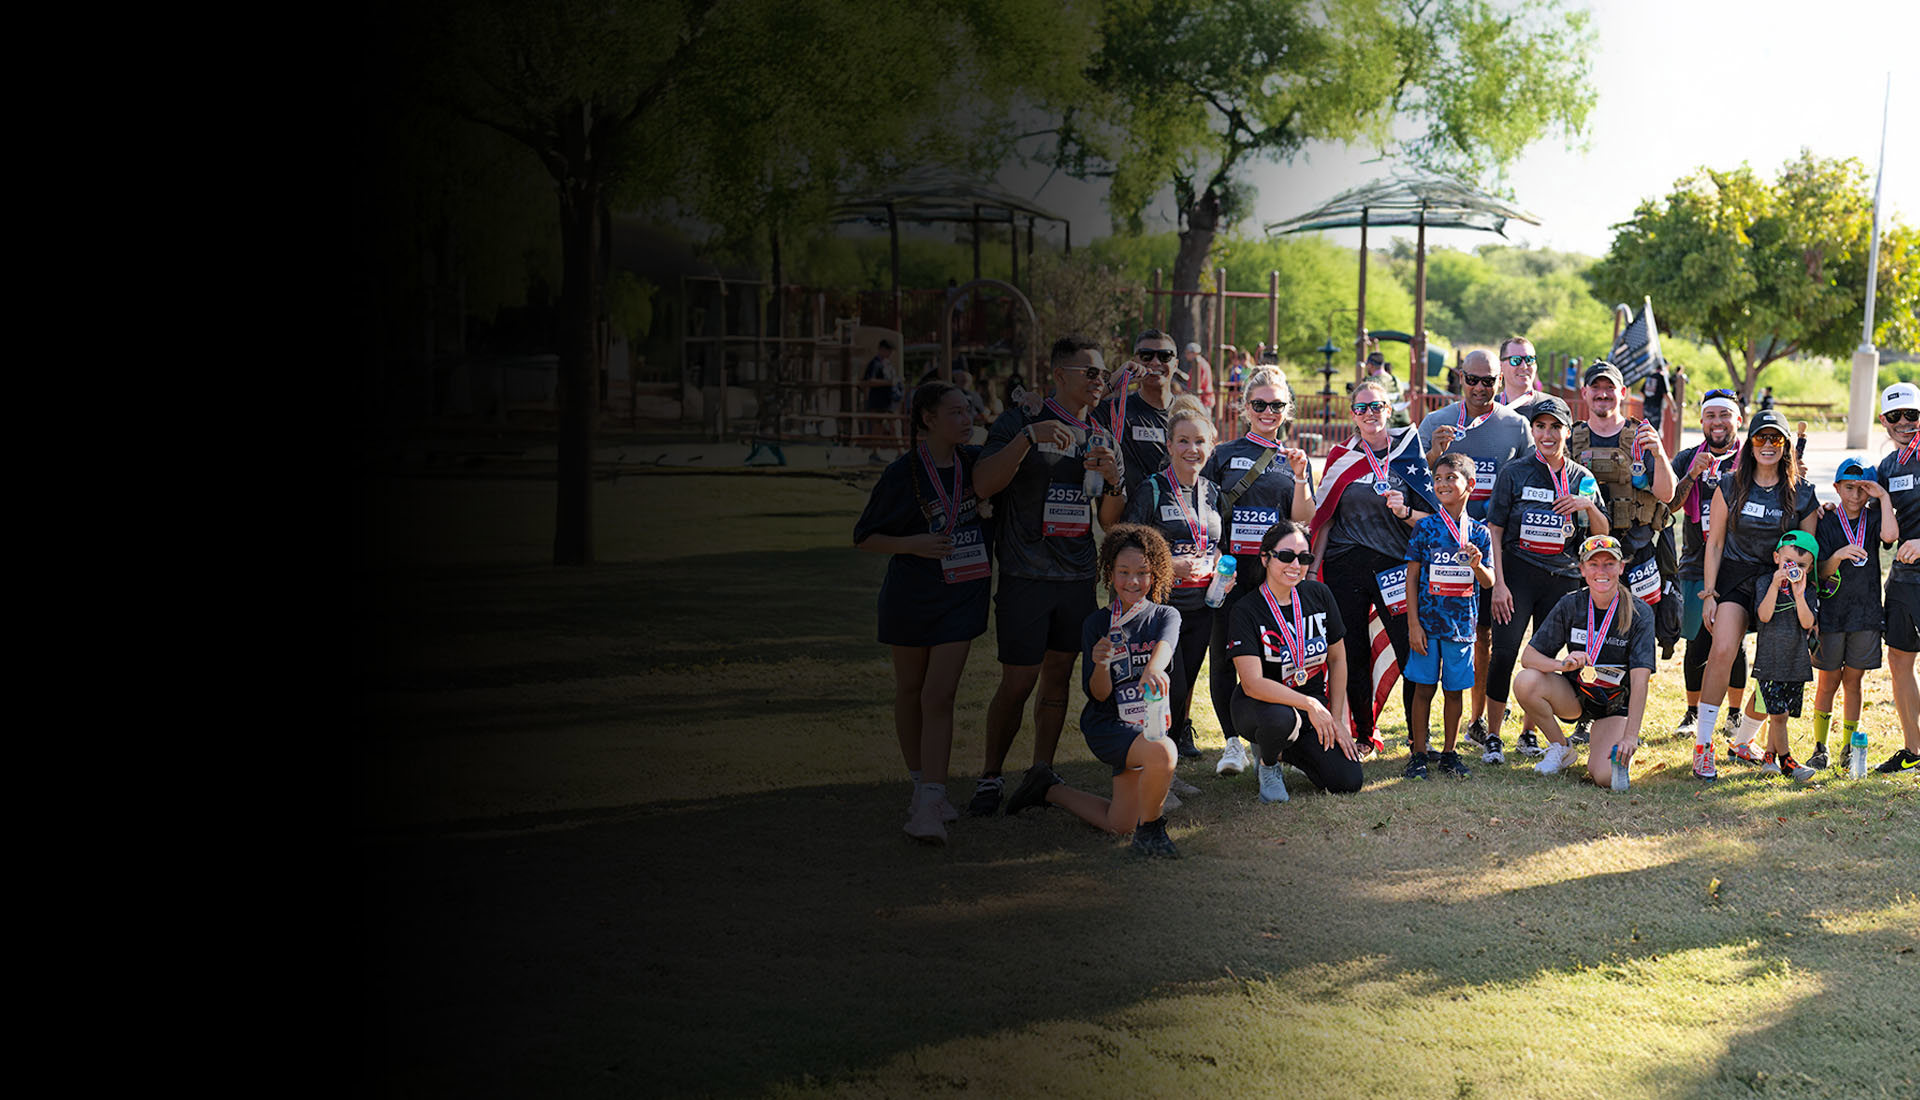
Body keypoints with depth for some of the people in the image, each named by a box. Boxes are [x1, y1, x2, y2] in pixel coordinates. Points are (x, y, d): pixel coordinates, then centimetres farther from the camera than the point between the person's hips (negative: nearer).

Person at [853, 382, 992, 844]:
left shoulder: (973, 462, 3)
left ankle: (929, 805, -11)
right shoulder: (902, 474, -9)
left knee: (939, 696, -7)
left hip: (962, 595, 2)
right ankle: (921, 783, 29)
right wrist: (913, 544, -20)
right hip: (911, 595, -2)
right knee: (910, 692, 11)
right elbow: (865, 537, -4)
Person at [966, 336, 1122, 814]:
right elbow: (984, 483, -17)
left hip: (1078, 577, 5)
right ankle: (990, 777, 9)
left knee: (1058, 677, 10)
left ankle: (1042, 774, 21)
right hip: (1026, 577, -5)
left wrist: (1112, 481, -7)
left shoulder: (1096, 434, 13)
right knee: (1017, 683, -5)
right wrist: (1029, 436, -27)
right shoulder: (1021, 420, -4)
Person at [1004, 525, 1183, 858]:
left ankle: (1050, 790, 30)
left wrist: (1154, 668, -50)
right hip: (1107, 725, -4)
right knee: (1161, 752, -36)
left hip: (1147, 723, 4)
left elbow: (1164, 645, -26)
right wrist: (1100, 665, -29)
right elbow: (1098, 695, -6)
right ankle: (1149, 831, -12)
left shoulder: (1166, 616, 0)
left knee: (1119, 824, 8)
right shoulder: (1096, 624, -3)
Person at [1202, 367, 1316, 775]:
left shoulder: (1292, 459, 13)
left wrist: (1300, 477, -9)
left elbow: (1304, 521, 5)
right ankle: (1232, 741, 8)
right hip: (1230, 570, -1)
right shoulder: (1225, 455, 9)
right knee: (1224, 656, -2)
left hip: (1276, 572, 1)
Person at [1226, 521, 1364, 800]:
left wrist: (1336, 719, 1)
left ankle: (1290, 751, 18)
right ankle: (1268, 762, -4)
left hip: (1315, 703, 4)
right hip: (1258, 705, -4)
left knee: (1349, 781, -13)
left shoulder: (1319, 595, -3)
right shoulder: (1246, 611, -17)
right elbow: (1253, 683, -25)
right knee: (1280, 717, -41)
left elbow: (1338, 659, 6)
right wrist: (1310, 705, -29)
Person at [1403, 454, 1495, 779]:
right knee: (1423, 688, 2)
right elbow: (1412, 578, -1)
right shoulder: (1425, 528, -1)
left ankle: (1449, 753, 19)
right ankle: (1418, 753, 11)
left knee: (1454, 689, 7)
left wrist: (1477, 565, -19)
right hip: (1427, 621, -1)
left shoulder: (1478, 532, 3)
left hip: (1462, 624, 1)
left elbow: (1488, 583, 4)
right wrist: (1413, 624, -6)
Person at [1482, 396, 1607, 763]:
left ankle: (1530, 732, 19)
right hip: (1517, 574, -2)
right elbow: (1494, 529, 0)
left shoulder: (1582, 478, 9)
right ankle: (1492, 736, 0)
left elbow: (1603, 535, 11)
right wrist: (1498, 583, -8)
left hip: (1562, 578, 2)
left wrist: (1590, 506, -10)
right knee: (1504, 653, -9)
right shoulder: (1514, 473, 2)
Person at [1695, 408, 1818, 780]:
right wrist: (1708, 594, -3)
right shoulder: (1731, 487, 1)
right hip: (1735, 580, -2)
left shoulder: (1801, 493, 2)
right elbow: (1714, 543, 3)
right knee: (1723, 652, -22)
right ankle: (1702, 744, -15)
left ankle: (1743, 741, 20)